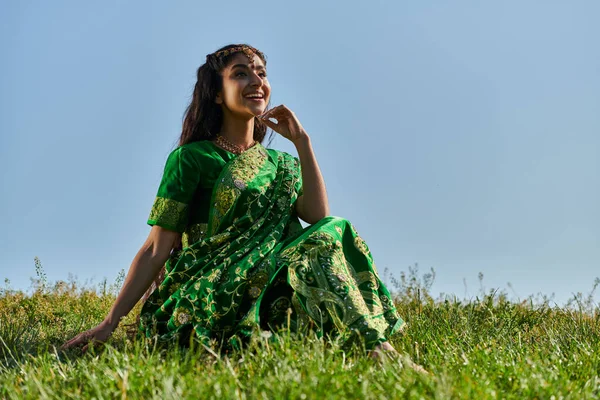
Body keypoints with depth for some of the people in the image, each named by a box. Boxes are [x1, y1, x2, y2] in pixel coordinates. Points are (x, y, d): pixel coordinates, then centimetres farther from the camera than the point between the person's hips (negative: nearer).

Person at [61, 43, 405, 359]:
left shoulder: (282, 163, 19)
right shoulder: (191, 158, 3)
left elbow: (318, 216, -1)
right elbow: (157, 249, -2)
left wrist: (302, 142, -2)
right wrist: (110, 322, -9)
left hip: (268, 287, 5)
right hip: (207, 290, -5)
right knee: (321, 241, -26)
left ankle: (377, 349, -31)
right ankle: (374, 347, -33)